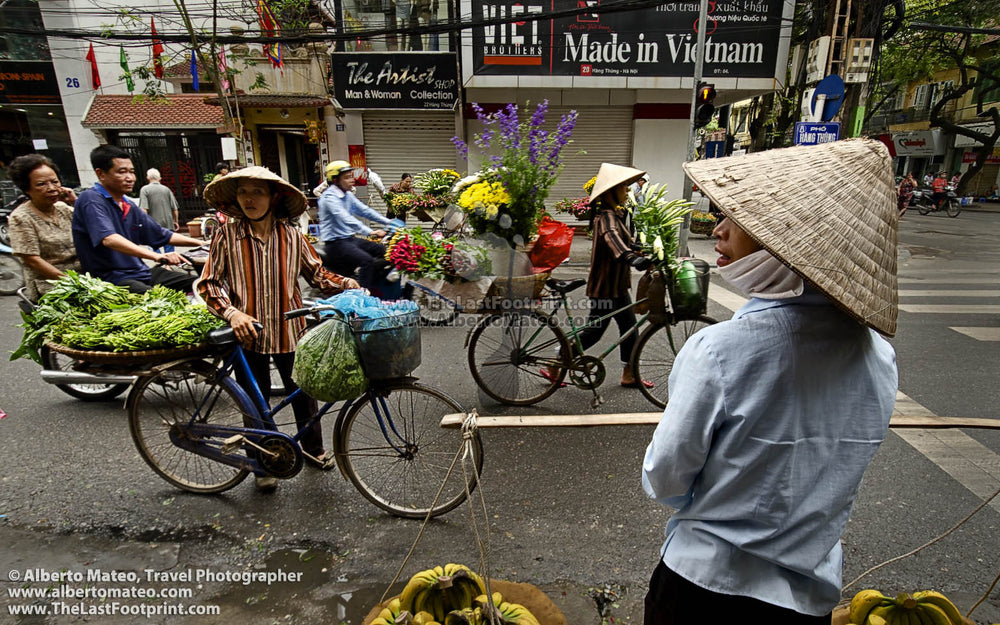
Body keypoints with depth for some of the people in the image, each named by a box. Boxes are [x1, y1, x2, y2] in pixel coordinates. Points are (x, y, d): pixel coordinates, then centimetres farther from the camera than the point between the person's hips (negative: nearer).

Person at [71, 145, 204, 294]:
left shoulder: (129, 205, 17)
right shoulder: (91, 199, -9)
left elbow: (165, 236, 23)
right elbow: (109, 239, -26)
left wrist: (202, 243, 13)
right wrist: (156, 256, -39)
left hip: (140, 272, 9)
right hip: (111, 278, -8)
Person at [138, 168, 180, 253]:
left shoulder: (144, 190, -3)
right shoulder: (166, 189, 6)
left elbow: (144, 209, -12)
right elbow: (174, 208, 7)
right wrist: (176, 221, 19)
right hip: (168, 225, 3)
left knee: (155, 249, 6)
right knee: (170, 250, 7)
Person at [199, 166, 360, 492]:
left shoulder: (291, 235, -1)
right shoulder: (227, 235, -6)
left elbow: (316, 274, 5)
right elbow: (209, 283, -3)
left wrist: (349, 285, -10)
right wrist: (232, 313, -19)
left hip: (289, 330, 2)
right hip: (248, 332, -1)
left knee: (303, 393, 14)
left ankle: (314, 450, 38)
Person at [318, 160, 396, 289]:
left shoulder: (348, 195, 12)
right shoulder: (329, 197, -17)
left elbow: (364, 210, 13)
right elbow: (346, 219, -30)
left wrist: (388, 222, 2)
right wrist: (370, 232, -40)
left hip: (350, 239, 9)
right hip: (335, 243, -9)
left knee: (382, 250, 4)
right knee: (367, 260, -29)